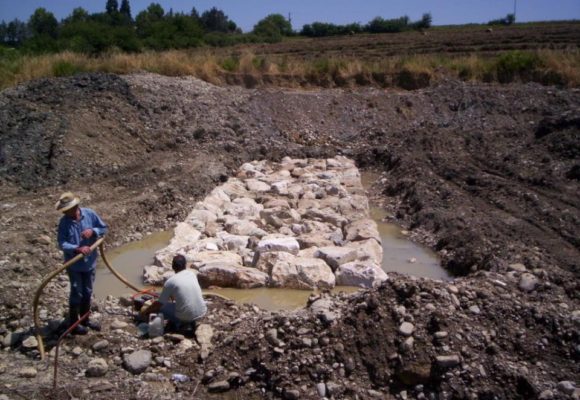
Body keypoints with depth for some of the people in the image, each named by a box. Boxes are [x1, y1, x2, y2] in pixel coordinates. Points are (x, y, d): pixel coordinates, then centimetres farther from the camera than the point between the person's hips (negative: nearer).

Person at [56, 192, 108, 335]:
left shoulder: (90, 214, -11)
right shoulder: (64, 222, -16)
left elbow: (104, 228, 0)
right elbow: (62, 244, -20)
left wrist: (93, 231, -20)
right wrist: (77, 249, -36)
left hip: (90, 262, 3)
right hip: (74, 264, -3)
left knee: (87, 292, 17)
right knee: (77, 293, 5)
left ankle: (85, 319, 35)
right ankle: (73, 324, 22)